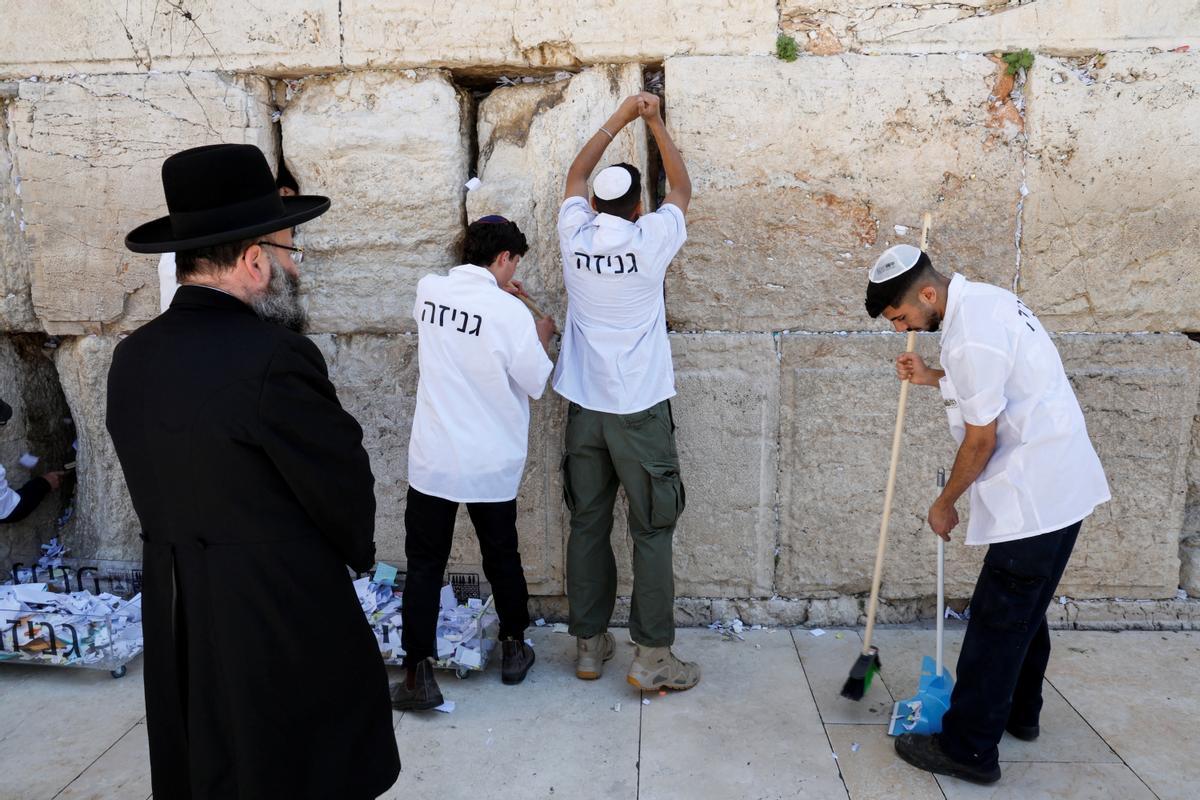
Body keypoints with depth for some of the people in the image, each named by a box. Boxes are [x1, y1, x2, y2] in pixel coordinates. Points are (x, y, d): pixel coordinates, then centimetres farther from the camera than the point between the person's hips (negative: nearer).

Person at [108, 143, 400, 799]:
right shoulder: (275, 358, -23)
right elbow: (344, 489, -13)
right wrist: (356, 552, 7)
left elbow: (162, 488, 6)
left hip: (176, 626, 7)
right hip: (288, 625, -7)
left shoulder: (132, 358, 0)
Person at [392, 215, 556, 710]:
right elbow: (536, 383, -5)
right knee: (502, 557, 17)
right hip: (491, 464, -1)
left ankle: (419, 674, 7)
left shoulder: (429, 290, -2)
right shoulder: (510, 313, -16)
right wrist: (541, 336, 11)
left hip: (432, 460, 2)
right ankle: (514, 649, 35)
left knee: (424, 564, 9)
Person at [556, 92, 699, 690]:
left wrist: (620, 117, 28)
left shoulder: (575, 234, 2)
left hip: (584, 407, 4)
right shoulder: (650, 238, -6)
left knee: (588, 525, 11)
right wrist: (654, 121, 22)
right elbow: (682, 188, 14)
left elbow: (575, 174, 22)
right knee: (652, 531, 2)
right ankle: (652, 656, 6)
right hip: (640, 409, -4)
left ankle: (589, 644, 21)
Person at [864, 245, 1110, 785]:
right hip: (1060, 486, 11)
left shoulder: (969, 337, -23)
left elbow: (982, 440, -18)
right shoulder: (983, 298, 9)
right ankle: (1019, 713, 37)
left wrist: (945, 504, -5)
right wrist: (933, 378, 13)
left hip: (1035, 498, -11)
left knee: (998, 622, -3)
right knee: (1024, 611, 22)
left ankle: (969, 749, 8)